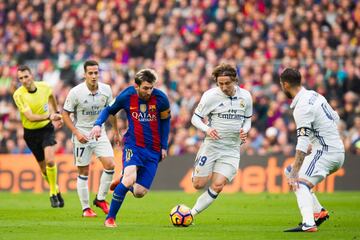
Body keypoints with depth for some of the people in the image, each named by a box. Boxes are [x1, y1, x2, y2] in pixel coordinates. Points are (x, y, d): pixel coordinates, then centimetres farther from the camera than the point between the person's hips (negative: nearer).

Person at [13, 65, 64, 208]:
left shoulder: (44, 87, -9)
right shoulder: (18, 95, -19)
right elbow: (30, 117, -27)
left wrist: (57, 113, 22)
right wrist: (49, 116, -38)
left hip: (46, 128, 0)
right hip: (31, 133, 0)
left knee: (50, 161, -21)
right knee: (43, 167, 8)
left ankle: (53, 193, -5)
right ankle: (56, 191, 32)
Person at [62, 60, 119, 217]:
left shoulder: (106, 90, -5)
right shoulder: (75, 92, -16)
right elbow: (65, 114, -8)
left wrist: (115, 131, 17)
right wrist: (76, 132, -18)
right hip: (82, 136, -3)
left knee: (110, 165, -11)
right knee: (83, 173, 1)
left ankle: (100, 199, 8)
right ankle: (86, 208, 11)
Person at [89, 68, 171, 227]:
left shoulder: (160, 98, -8)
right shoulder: (126, 96, -8)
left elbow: (165, 120, 9)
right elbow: (109, 110, 9)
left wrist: (164, 146, 8)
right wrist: (98, 124, -9)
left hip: (153, 150, 2)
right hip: (133, 144, -2)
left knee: (139, 192, -5)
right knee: (129, 180, -29)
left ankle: (123, 181, 32)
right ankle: (110, 218, -16)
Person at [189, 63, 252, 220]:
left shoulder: (245, 96, 0)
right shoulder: (210, 96, -10)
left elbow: (248, 118, 15)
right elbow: (195, 118, -4)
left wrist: (244, 130, -7)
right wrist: (207, 129, -23)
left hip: (232, 148, 2)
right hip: (211, 145, -2)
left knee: (217, 186, -12)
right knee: (199, 185, 0)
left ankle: (192, 213, 0)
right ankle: (197, 171, 36)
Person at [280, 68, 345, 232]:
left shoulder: (302, 108, -19)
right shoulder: (313, 95, 9)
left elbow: (302, 144, -26)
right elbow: (335, 118, 21)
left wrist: (295, 172, -28)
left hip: (326, 151, -10)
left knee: (301, 184, -21)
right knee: (289, 172, 18)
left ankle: (308, 223, -38)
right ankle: (318, 211, 15)